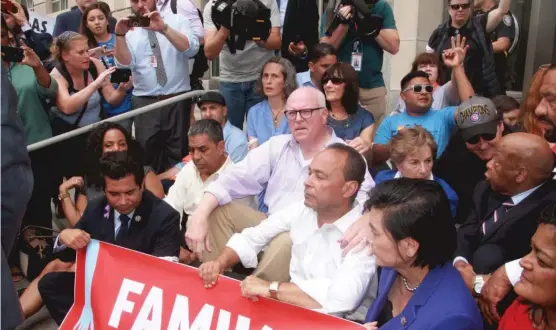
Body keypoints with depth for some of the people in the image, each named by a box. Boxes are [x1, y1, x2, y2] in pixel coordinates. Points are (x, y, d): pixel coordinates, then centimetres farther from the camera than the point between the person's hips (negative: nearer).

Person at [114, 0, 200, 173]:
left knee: (177, 153, 4)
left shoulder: (176, 21, 5)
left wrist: (164, 28, -23)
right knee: (147, 153, 0)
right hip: (144, 101, 1)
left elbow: (192, 49, -12)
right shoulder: (129, 29, 9)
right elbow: (124, 63, -4)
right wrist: (120, 35, -18)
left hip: (177, 99, -1)